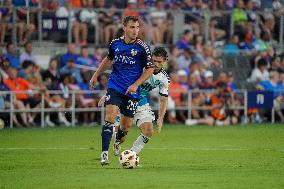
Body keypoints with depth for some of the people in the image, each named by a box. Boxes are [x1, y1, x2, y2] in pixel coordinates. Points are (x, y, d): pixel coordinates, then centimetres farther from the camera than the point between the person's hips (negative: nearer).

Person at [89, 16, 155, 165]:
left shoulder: (142, 47, -7)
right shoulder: (115, 43, 2)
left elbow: (150, 69, -3)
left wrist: (135, 85, -12)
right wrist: (96, 76, 21)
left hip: (132, 91, -1)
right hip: (114, 87, 1)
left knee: (127, 125, 7)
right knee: (110, 117, -19)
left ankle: (117, 143, 41)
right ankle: (104, 153, -19)